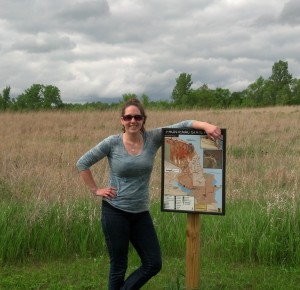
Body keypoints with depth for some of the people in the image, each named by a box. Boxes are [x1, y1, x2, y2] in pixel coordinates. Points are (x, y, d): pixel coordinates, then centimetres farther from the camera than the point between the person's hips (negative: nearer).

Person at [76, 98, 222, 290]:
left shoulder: (153, 138, -3)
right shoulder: (112, 143, -8)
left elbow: (182, 125, -14)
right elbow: (82, 163, 0)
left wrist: (206, 125, -31)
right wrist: (96, 190, -4)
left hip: (141, 213, 4)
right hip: (115, 212, -3)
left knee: (154, 264, 7)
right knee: (119, 267, 6)